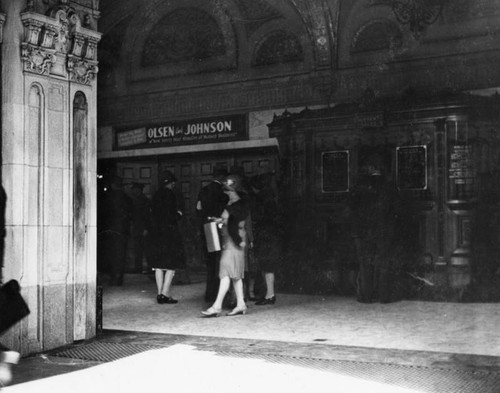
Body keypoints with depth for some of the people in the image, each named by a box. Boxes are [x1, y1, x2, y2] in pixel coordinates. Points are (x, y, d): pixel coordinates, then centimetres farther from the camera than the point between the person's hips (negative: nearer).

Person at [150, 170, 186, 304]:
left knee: (159, 263, 10)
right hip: (169, 232, -8)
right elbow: (170, 216, -17)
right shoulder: (169, 194, -12)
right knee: (172, 264, -2)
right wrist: (178, 214, 2)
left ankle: (160, 293, 12)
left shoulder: (156, 195, 12)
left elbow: (153, 215, 13)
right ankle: (165, 293, -8)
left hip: (156, 232, 8)